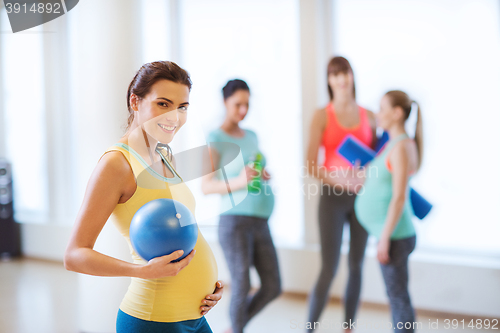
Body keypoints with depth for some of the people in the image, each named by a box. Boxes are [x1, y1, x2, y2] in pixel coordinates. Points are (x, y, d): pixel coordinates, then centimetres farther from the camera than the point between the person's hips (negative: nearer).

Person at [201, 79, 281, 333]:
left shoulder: (251, 136, 17)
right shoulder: (216, 139, -6)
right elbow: (206, 186, -15)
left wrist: (264, 176, 3)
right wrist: (238, 182, -33)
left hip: (261, 224, 7)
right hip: (235, 222, -7)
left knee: (272, 288, 9)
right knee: (242, 289, -3)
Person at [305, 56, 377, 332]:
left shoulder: (368, 117, 8)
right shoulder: (322, 116, -2)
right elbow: (311, 166, -8)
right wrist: (342, 180, -18)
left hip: (362, 198, 4)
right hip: (333, 197, -4)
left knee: (356, 266, 9)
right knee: (329, 269, -6)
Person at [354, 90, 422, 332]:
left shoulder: (402, 147, -15)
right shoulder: (392, 144, 13)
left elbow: (399, 197, -20)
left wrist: (385, 238, -19)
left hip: (395, 236, -9)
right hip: (390, 233, 9)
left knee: (398, 297, -2)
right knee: (396, 296, 15)